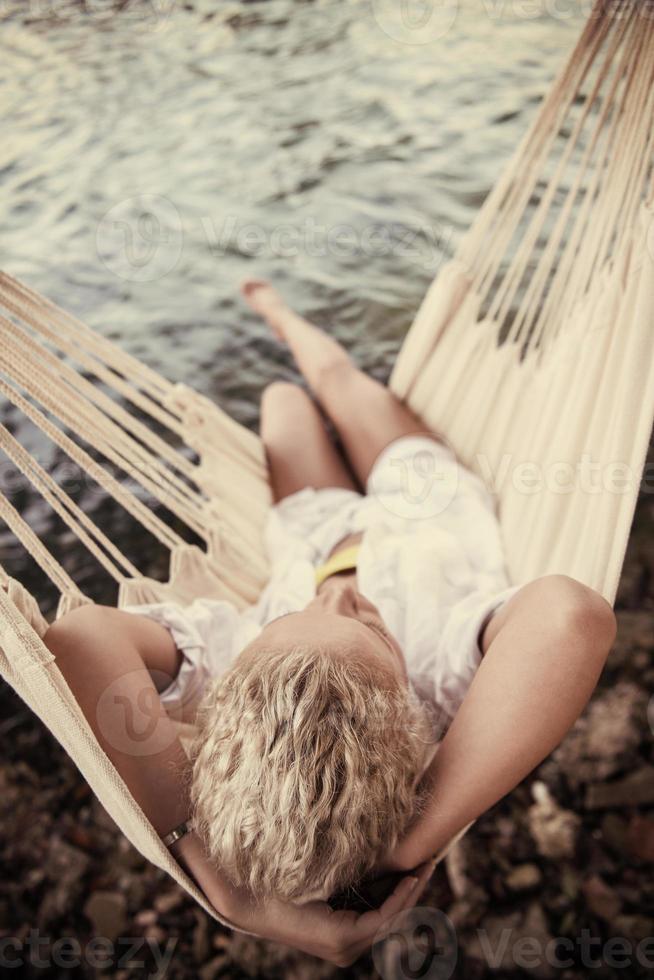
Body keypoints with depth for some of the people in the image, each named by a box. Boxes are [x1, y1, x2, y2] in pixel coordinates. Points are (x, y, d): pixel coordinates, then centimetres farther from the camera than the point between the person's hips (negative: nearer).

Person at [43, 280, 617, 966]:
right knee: (338, 377, 25)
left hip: (315, 525, 1)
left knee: (283, 395, 30)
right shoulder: (447, 667, -51)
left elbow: (80, 636, -61)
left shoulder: (231, 658, -47)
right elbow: (573, 613, -69)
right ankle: (283, 318, 64)